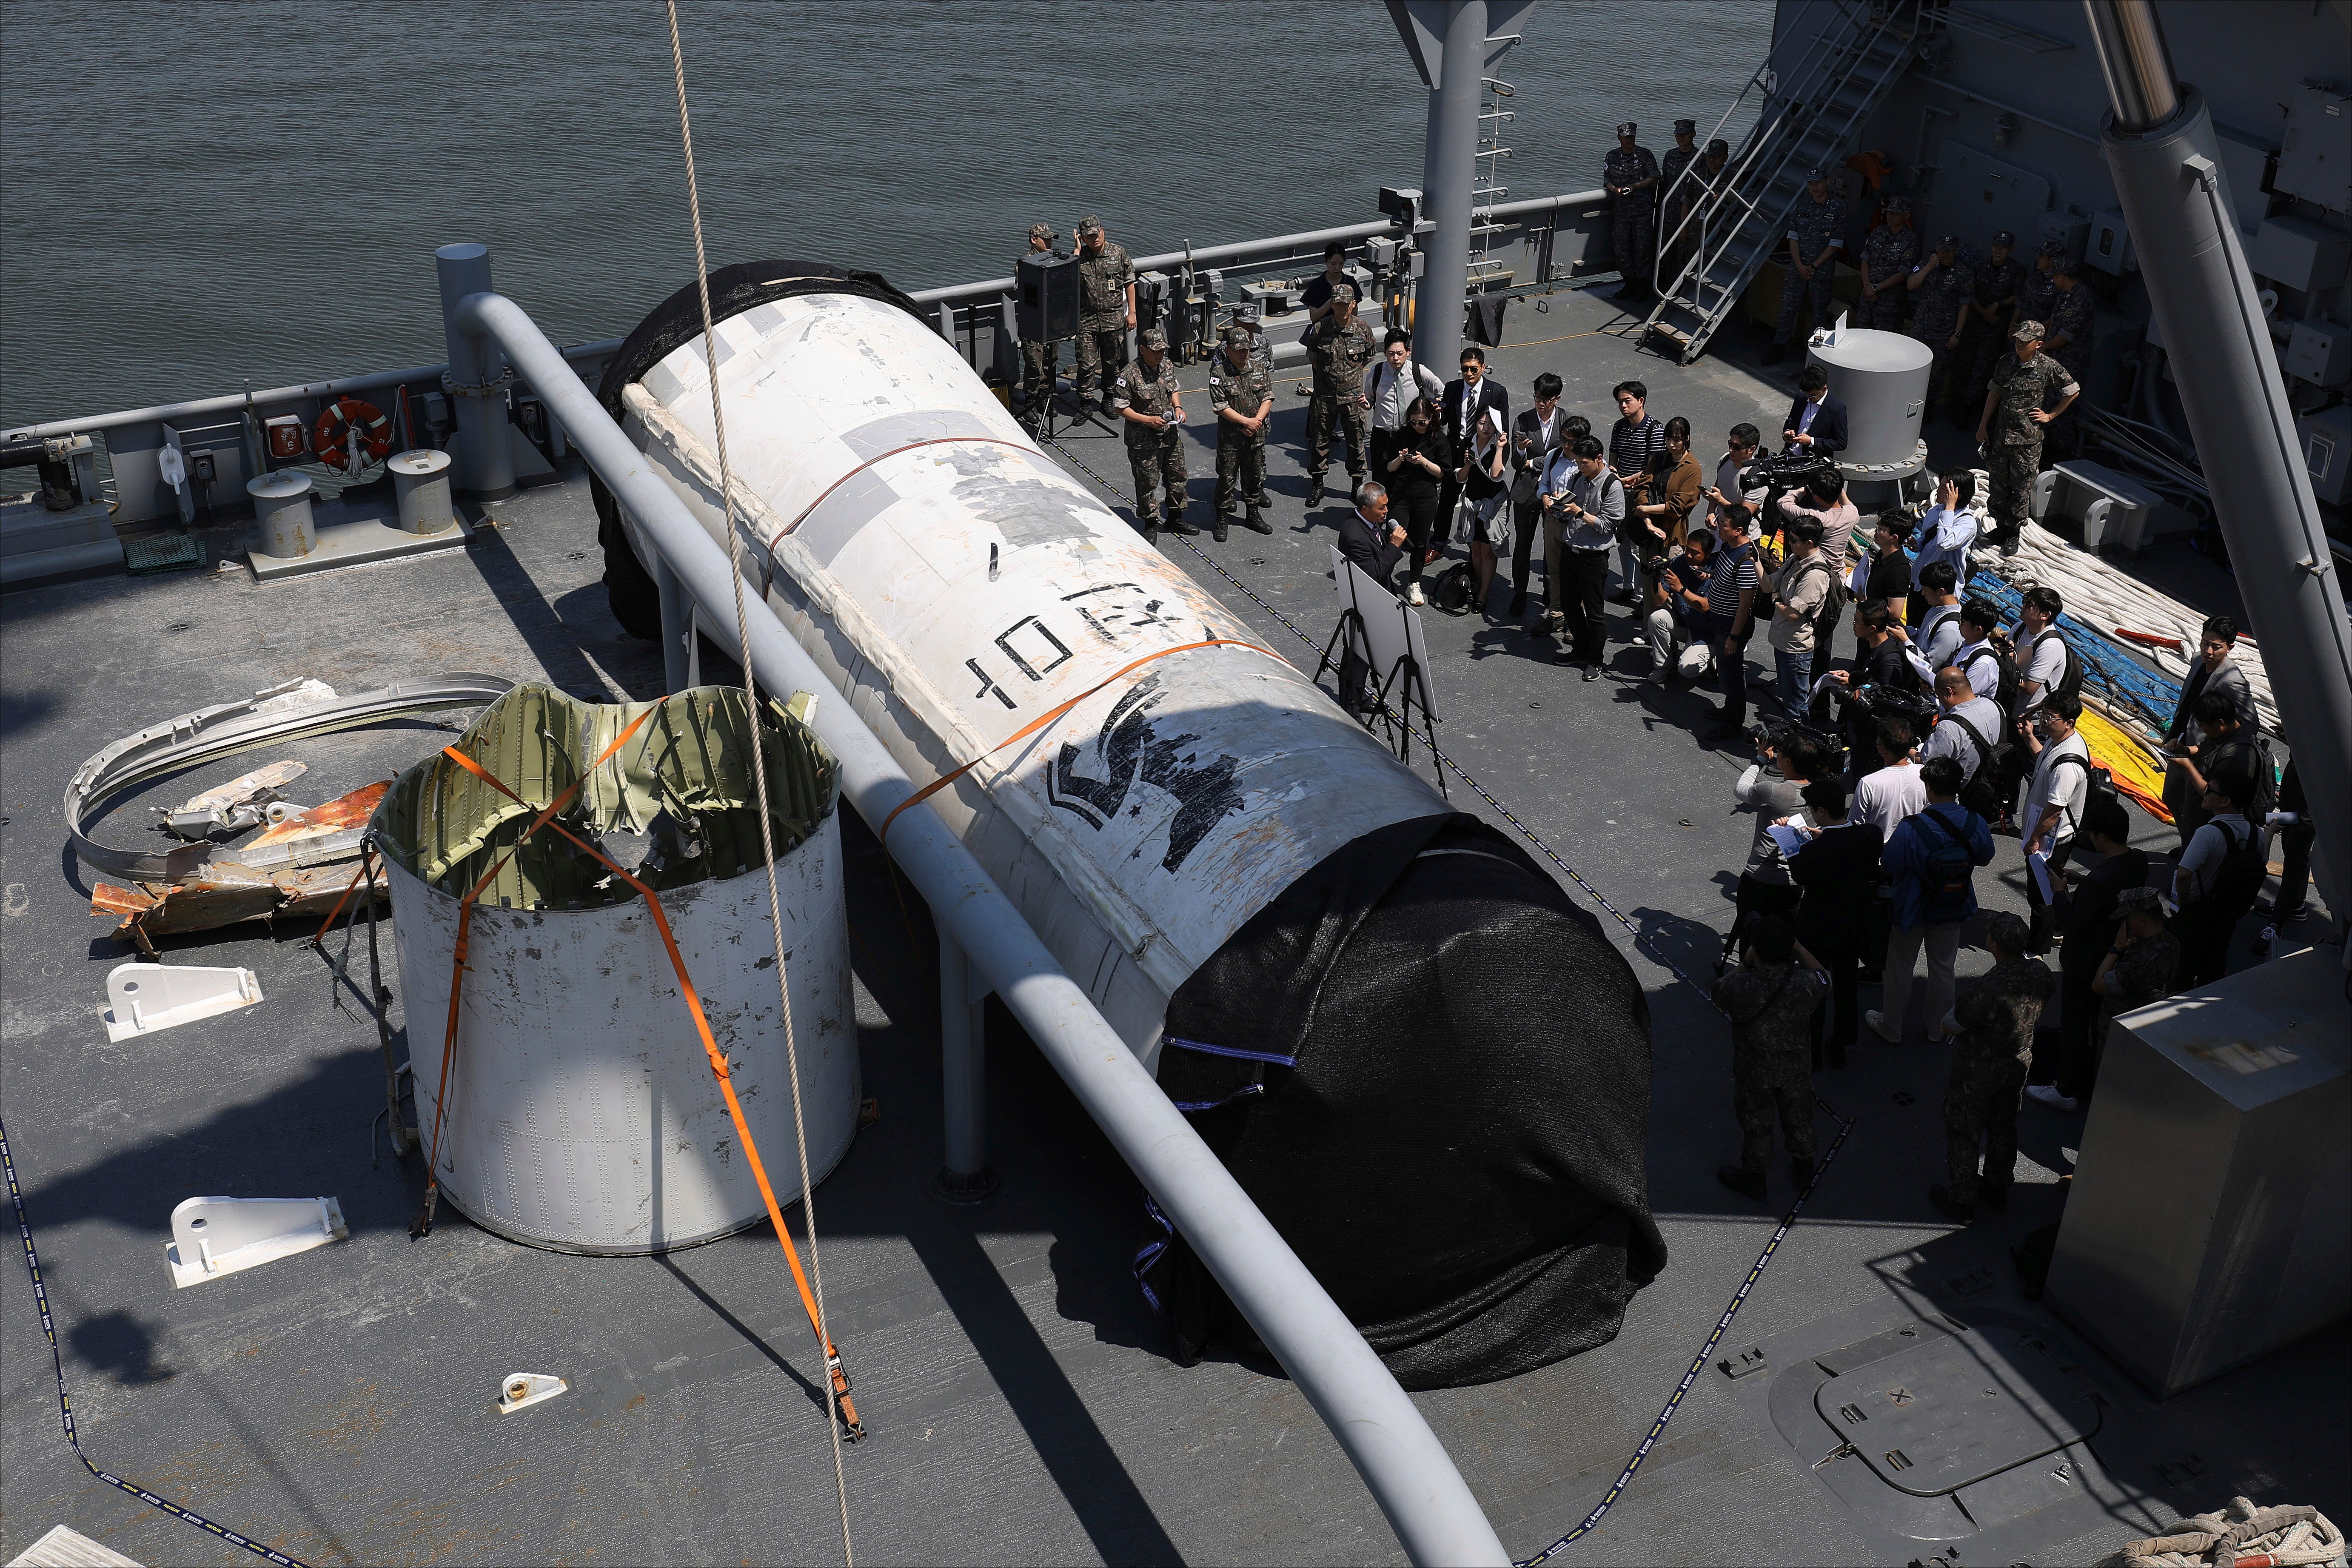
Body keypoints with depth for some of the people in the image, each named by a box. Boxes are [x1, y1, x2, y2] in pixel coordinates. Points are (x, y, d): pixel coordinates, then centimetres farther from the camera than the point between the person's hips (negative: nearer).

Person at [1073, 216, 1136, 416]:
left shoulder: (1119, 253, 0)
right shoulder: (1079, 257, -2)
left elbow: (1130, 284, 6)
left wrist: (1132, 312, 2)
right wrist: (1077, 250, -15)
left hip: (1114, 318, 1)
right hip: (1086, 319, -1)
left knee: (1112, 362, 11)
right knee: (1086, 364, -2)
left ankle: (1109, 400, 26)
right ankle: (1085, 402, 9)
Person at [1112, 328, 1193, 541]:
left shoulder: (1168, 366, 2)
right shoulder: (1129, 375, -19)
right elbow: (1119, 407, -16)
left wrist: (1177, 407, -1)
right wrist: (1148, 420, -22)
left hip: (1170, 435, 7)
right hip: (1143, 441, -6)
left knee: (1177, 477, 15)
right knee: (1147, 482, 4)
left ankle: (1176, 519, 32)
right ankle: (1151, 525, 20)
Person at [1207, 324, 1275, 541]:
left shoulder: (1258, 369, 3)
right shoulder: (1218, 374, -13)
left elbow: (1268, 399, 3)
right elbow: (1221, 407, -16)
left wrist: (1257, 421, -12)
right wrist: (1247, 422, -18)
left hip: (1256, 435, 5)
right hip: (1230, 437, -5)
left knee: (1254, 475, 16)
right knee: (1227, 478, 2)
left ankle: (1253, 515, 31)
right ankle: (1223, 520, 13)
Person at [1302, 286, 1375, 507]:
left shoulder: (1363, 330, -5)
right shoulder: (1320, 329, -8)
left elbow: (1367, 361, 8)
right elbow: (1313, 357, 8)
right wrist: (1329, 375, 6)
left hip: (1353, 396, 0)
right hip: (1325, 395, 0)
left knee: (1356, 441, 9)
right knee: (1320, 439, 9)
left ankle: (1358, 483, 24)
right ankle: (1317, 484, 24)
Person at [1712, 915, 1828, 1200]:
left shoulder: (1740, 986, -34)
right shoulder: (1806, 983, -28)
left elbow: (1719, 993, -9)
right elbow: (1822, 975, -2)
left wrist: (1744, 964, -5)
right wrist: (1796, 946, -4)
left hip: (1754, 1071, -2)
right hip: (1797, 1068, 2)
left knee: (1756, 1123, 22)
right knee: (1798, 1118, 27)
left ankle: (1753, 1178, 42)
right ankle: (1803, 1170, 50)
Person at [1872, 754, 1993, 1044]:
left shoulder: (1912, 828, -28)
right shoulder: (1976, 824, -16)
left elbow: (1887, 869, -19)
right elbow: (1984, 859, 3)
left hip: (1912, 911, -3)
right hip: (1954, 911, 3)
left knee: (1900, 967, 16)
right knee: (1943, 969, 20)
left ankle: (1891, 1028, 31)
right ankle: (1938, 1030, 35)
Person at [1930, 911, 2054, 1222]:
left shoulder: (1984, 990, -39)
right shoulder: (2039, 972, -19)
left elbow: (1954, 1022, -22)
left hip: (1976, 1072, -6)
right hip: (2018, 1065, 6)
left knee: (1962, 1134, 16)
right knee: (2003, 1127, 27)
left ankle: (1961, 1201, 31)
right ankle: (1997, 1190, 46)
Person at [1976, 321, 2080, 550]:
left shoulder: (2049, 367, -8)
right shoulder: (2006, 363, 4)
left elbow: (2073, 392, 4)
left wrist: (2050, 415, 3)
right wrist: (1983, 426, 13)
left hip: (2028, 439, -4)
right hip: (2001, 435, 4)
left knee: (2021, 488, 2)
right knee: (1999, 485, 11)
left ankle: (2014, 531, 14)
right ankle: (2001, 525, 25)